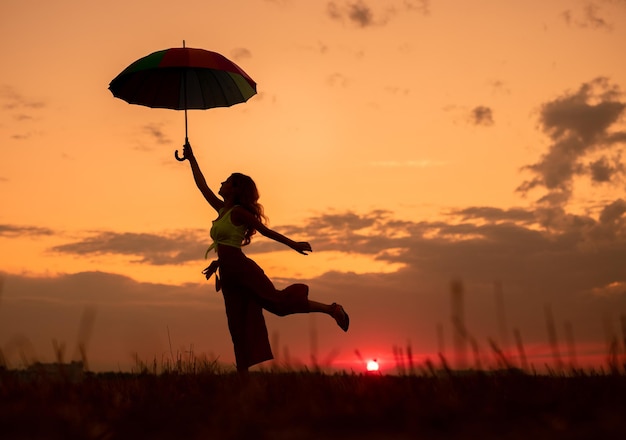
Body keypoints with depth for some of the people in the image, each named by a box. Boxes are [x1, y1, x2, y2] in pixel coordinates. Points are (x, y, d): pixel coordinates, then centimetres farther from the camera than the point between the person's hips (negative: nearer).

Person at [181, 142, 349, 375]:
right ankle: (244, 377, 2)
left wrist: (293, 244, -6)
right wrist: (191, 160, 30)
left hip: (242, 268, -8)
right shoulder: (222, 209, 17)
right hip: (229, 276, 8)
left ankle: (332, 310, -9)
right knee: (239, 328, 3)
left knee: (278, 300, -17)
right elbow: (202, 186, 26)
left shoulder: (238, 211, -5)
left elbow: (265, 230, -4)